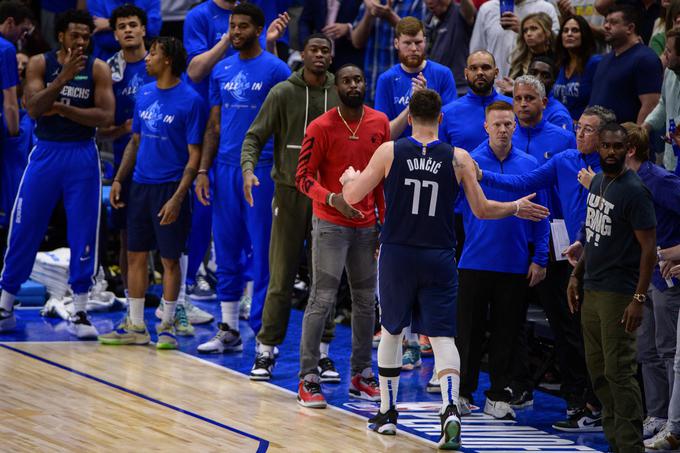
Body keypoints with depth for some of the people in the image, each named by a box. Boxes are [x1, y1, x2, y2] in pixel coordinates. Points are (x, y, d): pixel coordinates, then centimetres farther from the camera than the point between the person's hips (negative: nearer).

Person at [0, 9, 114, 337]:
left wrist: (63, 109, -15)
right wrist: (63, 78, -24)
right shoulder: (40, 64, -1)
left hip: (82, 155, 0)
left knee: (83, 234, 0)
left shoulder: (97, 69, -1)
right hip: (46, 152, 0)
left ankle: (79, 312, 7)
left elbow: (106, 116, -9)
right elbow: (33, 109, -14)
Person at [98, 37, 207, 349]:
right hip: (140, 184, 6)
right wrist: (118, 180, 9)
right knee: (136, 255, 8)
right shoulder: (144, 94, 10)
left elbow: (194, 155, -11)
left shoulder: (190, 100, -10)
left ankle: (166, 326, 11)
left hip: (170, 188, -6)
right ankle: (135, 327, 15)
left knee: (169, 259, 1)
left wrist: (178, 197, -18)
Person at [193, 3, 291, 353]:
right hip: (225, 169, 5)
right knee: (226, 252, 8)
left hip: (261, 170, -5)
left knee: (263, 253, -2)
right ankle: (228, 331, 15)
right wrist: (203, 170, 7)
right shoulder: (221, 71, 12)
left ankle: (263, 333, 2)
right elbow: (215, 125, 15)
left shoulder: (275, 70, -4)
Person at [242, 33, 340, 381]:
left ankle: (321, 353, 13)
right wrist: (248, 169, -21)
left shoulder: (341, 95, 4)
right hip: (290, 192, -2)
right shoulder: (283, 93, -3)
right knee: (281, 278, -1)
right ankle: (266, 352, 6)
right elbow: (255, 137, -3)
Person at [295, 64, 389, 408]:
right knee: (322, 300, -8)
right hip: (330, 224, -5)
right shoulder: (321, 127, -10)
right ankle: (308, 379, -5)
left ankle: (361, 374, 21)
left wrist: (384, 221, 10)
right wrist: (333, 199, -27)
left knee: (366, 301, 10)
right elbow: (304, 177, -10)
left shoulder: (379, 123, 5)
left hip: (366, 224, 5)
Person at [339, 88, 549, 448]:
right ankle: (450, 409, -20)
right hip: (439, 257, 0)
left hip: (397, 254, 0)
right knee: (442, 337, 1)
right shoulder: (458, 158, -3)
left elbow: (352, 196, 1)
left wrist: (349, 178, 24)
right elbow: (482, 210, 3)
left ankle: (387, 414, 24)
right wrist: (517, 208, 22)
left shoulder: (389, 152, -5)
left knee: (391, 331, 18)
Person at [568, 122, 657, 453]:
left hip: (617, 294, -9)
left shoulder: (634, 191, -13)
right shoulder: (597, 183, 12)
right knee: (597, 369, 11)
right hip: (591, 289, 9)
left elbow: (648, 248, -15)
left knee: (618, 371, -9)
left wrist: (638, 299, -20)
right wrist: (577, 276, 16)